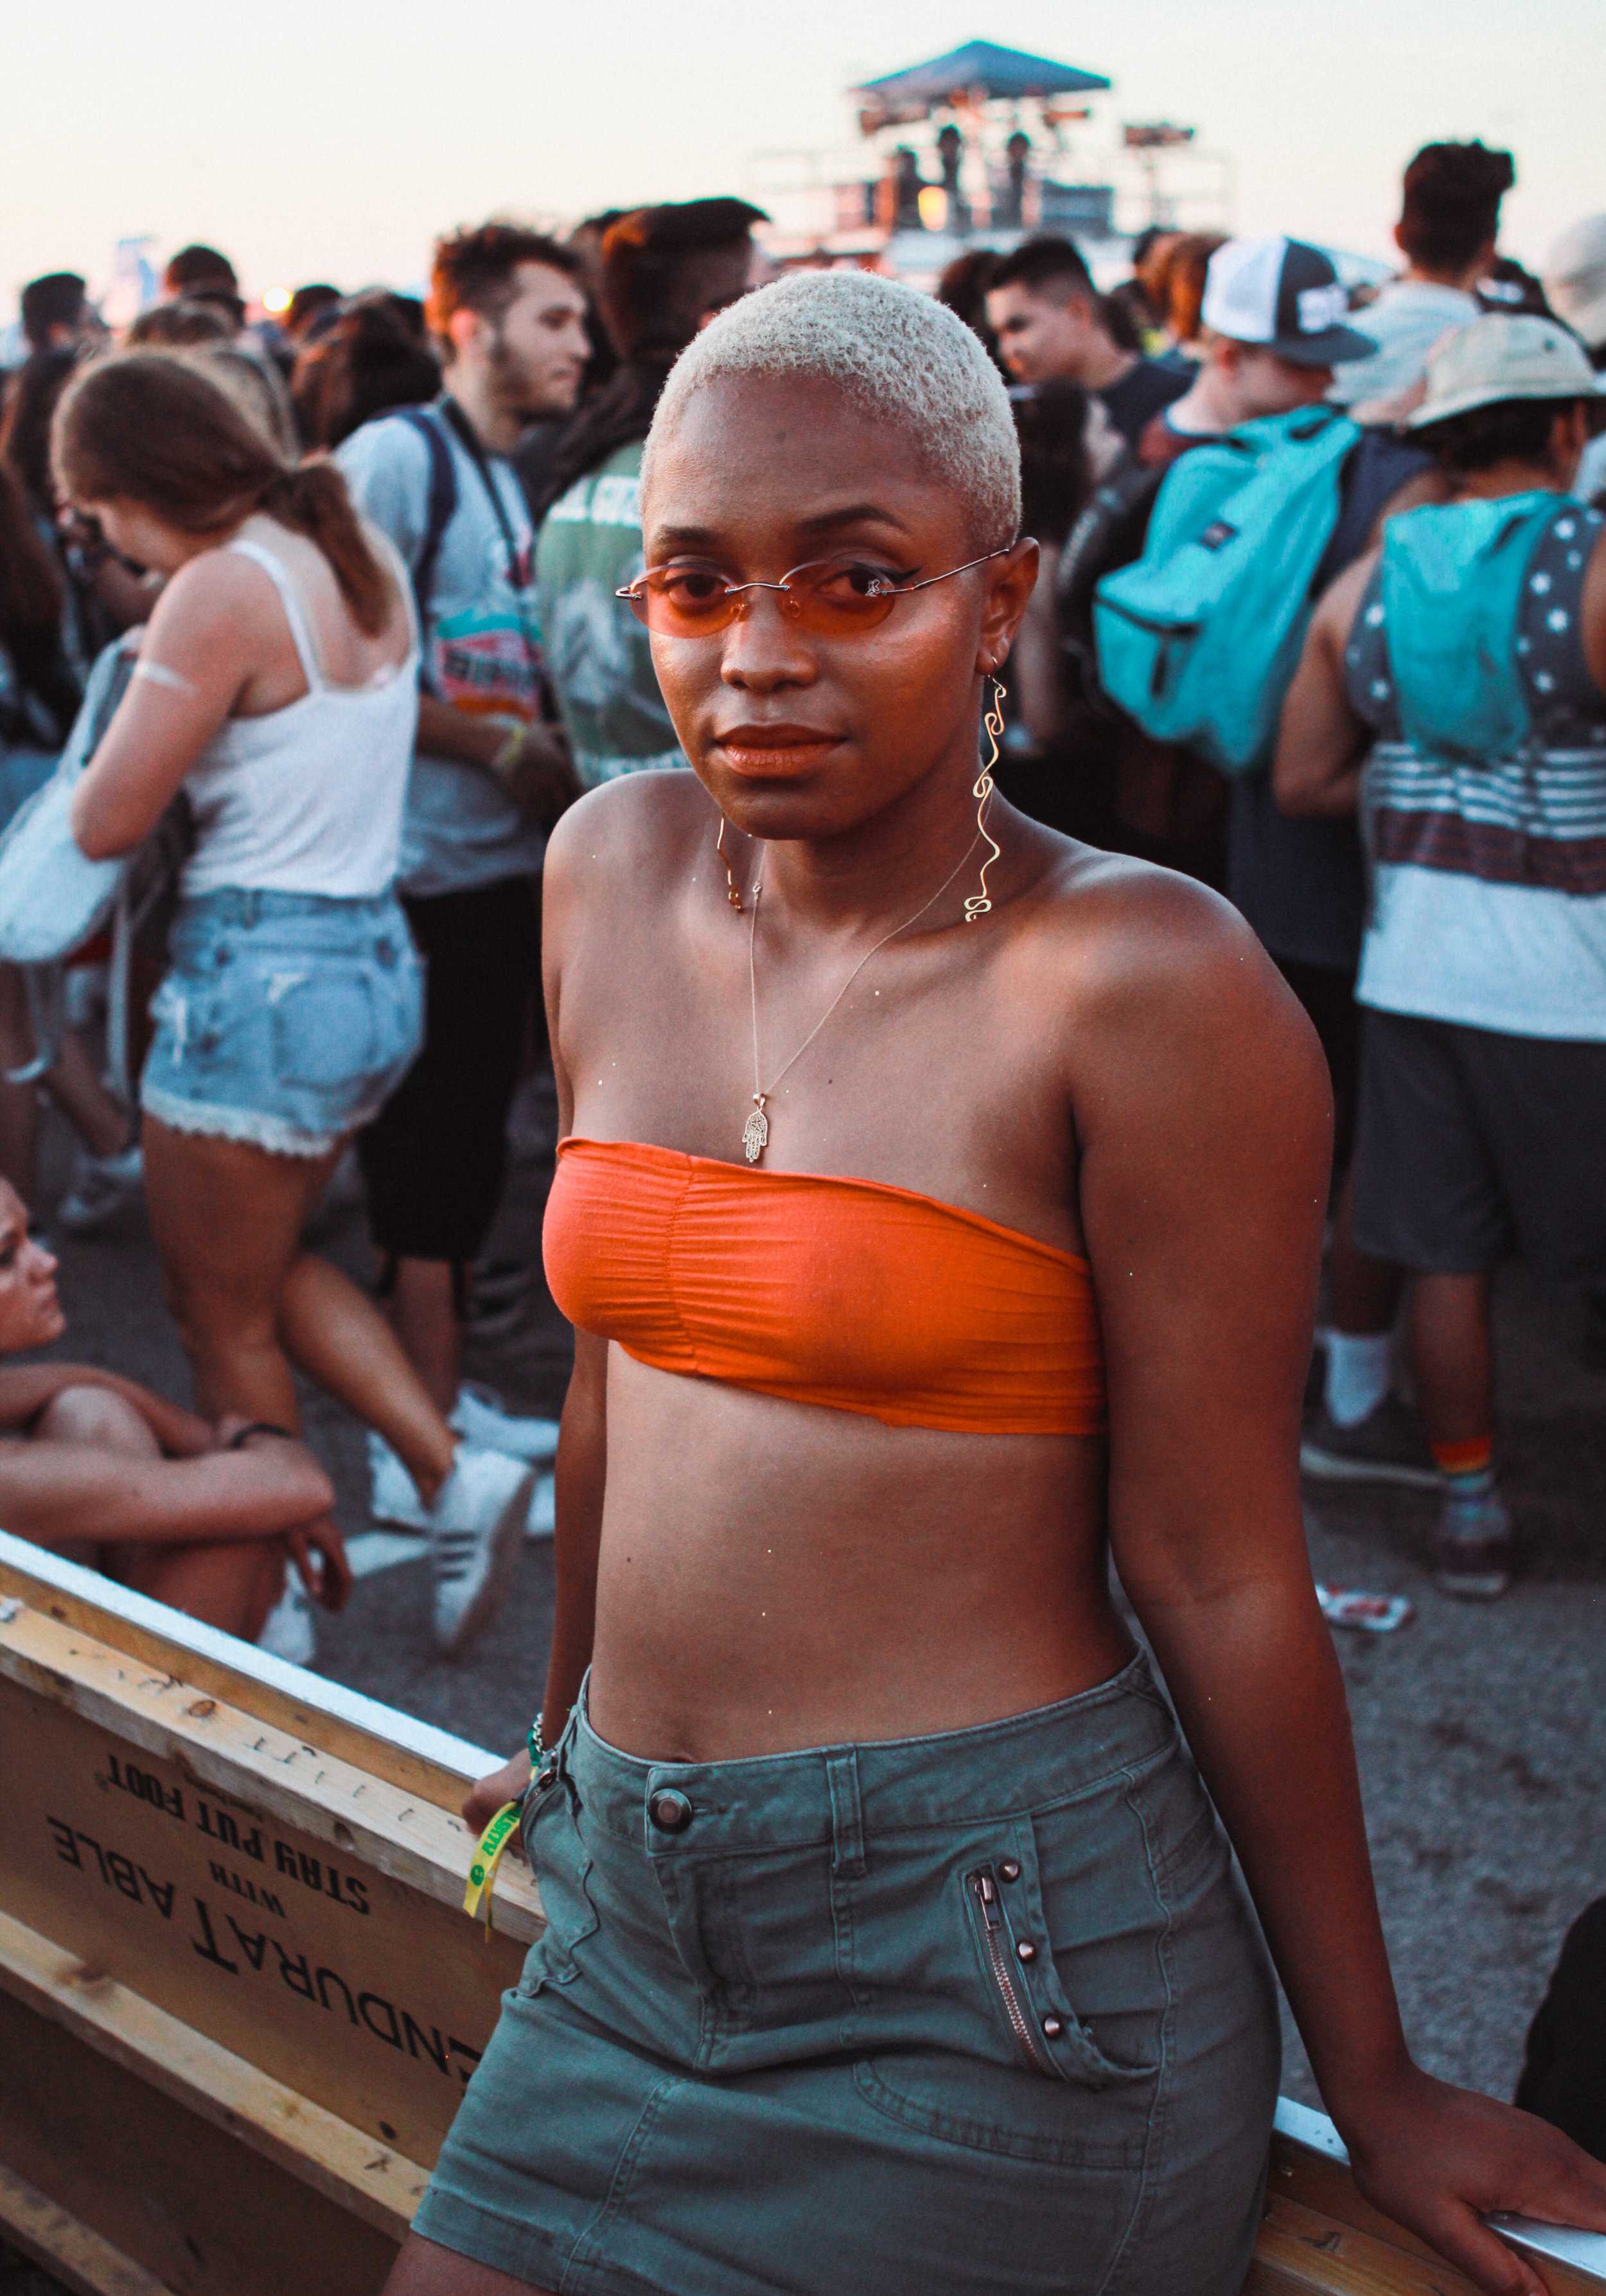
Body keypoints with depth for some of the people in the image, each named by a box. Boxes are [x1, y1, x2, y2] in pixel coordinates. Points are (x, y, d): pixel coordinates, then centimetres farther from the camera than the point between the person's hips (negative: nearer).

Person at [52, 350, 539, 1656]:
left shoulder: (222, 588, -18)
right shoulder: (360, 555, 8)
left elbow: (106, 824, -15)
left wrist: (142, 718, 2)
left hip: (260, 978, -9)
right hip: (376, 961, 9)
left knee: (225, 1317, 10)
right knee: (267, 1265, 25)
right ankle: (455, 1475, 14)